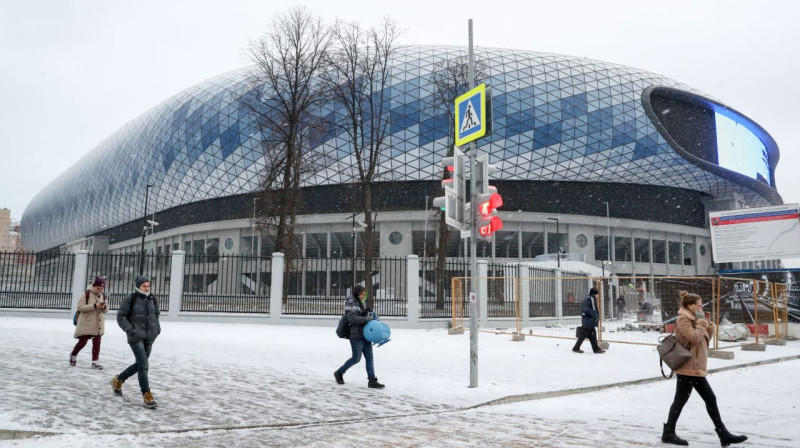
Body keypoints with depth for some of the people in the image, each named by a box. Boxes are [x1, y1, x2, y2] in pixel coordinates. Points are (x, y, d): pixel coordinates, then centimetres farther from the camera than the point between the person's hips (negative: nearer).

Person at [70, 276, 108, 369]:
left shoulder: (103, 296, 9)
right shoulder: (86, 294, -7)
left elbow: (106, 311, 13)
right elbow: (80, 307, -15)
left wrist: (104, 307, -12)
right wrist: (94, 306, -24)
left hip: (98, 324, 5)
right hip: (86, 324, -5)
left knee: (97, 343, 2)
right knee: (82, 342, 4)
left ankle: (95, 362, 7)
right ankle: (73, 355, 30)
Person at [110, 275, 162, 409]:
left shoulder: (152, 299, 9)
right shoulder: (130, 299, -7)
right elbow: (121, 316, -4)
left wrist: (157, 328, 7)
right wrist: (130, 329, -14)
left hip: (149, 337, 7)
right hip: (136, 337, -6)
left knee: (139, 364, 16)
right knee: (144, 365, -13)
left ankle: (118, 380, 40)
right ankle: (147, 395, -8)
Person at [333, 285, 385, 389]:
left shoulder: (360, 303, 18)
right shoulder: (350, 303, -9)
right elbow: (352, 318, -21)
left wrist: (367, 312, 6)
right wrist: (366, 319, -23)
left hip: (365, 335, 8)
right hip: (356, 336, -8)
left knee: (369, 357, 2)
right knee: (356, 358, -2)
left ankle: (372, 381, 1)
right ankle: (339, 373, 18)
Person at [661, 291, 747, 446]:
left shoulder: (692, 320, 18)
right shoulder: (683, 319, -12)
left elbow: (703, 342, 20)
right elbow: (694, 338, -25)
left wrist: (709, 328, 4)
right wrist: (701, 325, -9)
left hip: (696, 369, 10)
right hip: (687, 368, -10)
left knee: (710, 399, 10)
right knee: (680, 400, -3)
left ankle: (723, 434, 15)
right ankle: (668, 433, 5)